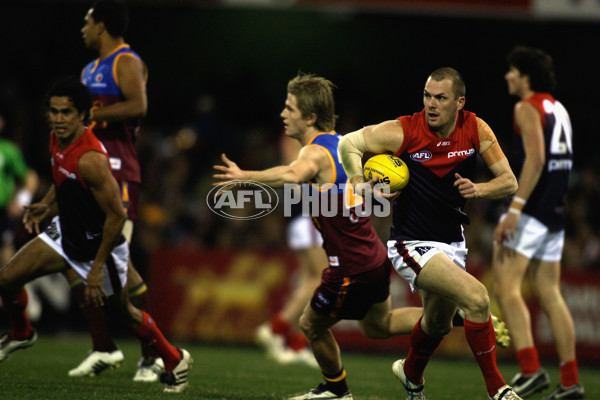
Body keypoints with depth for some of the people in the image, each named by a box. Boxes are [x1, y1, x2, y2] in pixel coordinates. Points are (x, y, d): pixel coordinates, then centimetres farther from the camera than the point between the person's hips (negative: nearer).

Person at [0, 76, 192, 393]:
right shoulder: (57, 139, -5)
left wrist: (97, 267, -25)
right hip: (65, 231, 7)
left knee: (124, 313, 11)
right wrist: (46, 206, 0)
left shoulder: (91, 159, -32)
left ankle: (175, 360, 34)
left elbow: (117, 216, -28)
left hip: (99, 244, -7)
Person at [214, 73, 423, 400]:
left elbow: (293, 175, -45)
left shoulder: (315, 154, -22)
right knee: (378, 325, 28)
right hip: (376, 258, 9)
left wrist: (246, 177, -50)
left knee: (312, 325, 13)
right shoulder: (340, 143, 5)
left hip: (351, 269, -9)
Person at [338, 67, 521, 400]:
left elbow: (509, 182, -2)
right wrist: (359, 183, -22)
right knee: (476, 297, -25)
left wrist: (478, 190, -21)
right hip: (412, 245, -6)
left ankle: (411, 373, 57)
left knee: (438, 324, 26)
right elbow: (349, 143, -7)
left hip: (452, 243, 6)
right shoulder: (404, 131, -19)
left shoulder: (475, 129, -7)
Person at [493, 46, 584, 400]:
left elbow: (535, 158, -19)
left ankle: (531, 369, -21)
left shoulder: (528, 108, -8)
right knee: (549, 294, 9)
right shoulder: (559, 109, 19)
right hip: (556, 212, 9)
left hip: (531, 209, -9)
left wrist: (515, 208, -24)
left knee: (506, 286, -10)